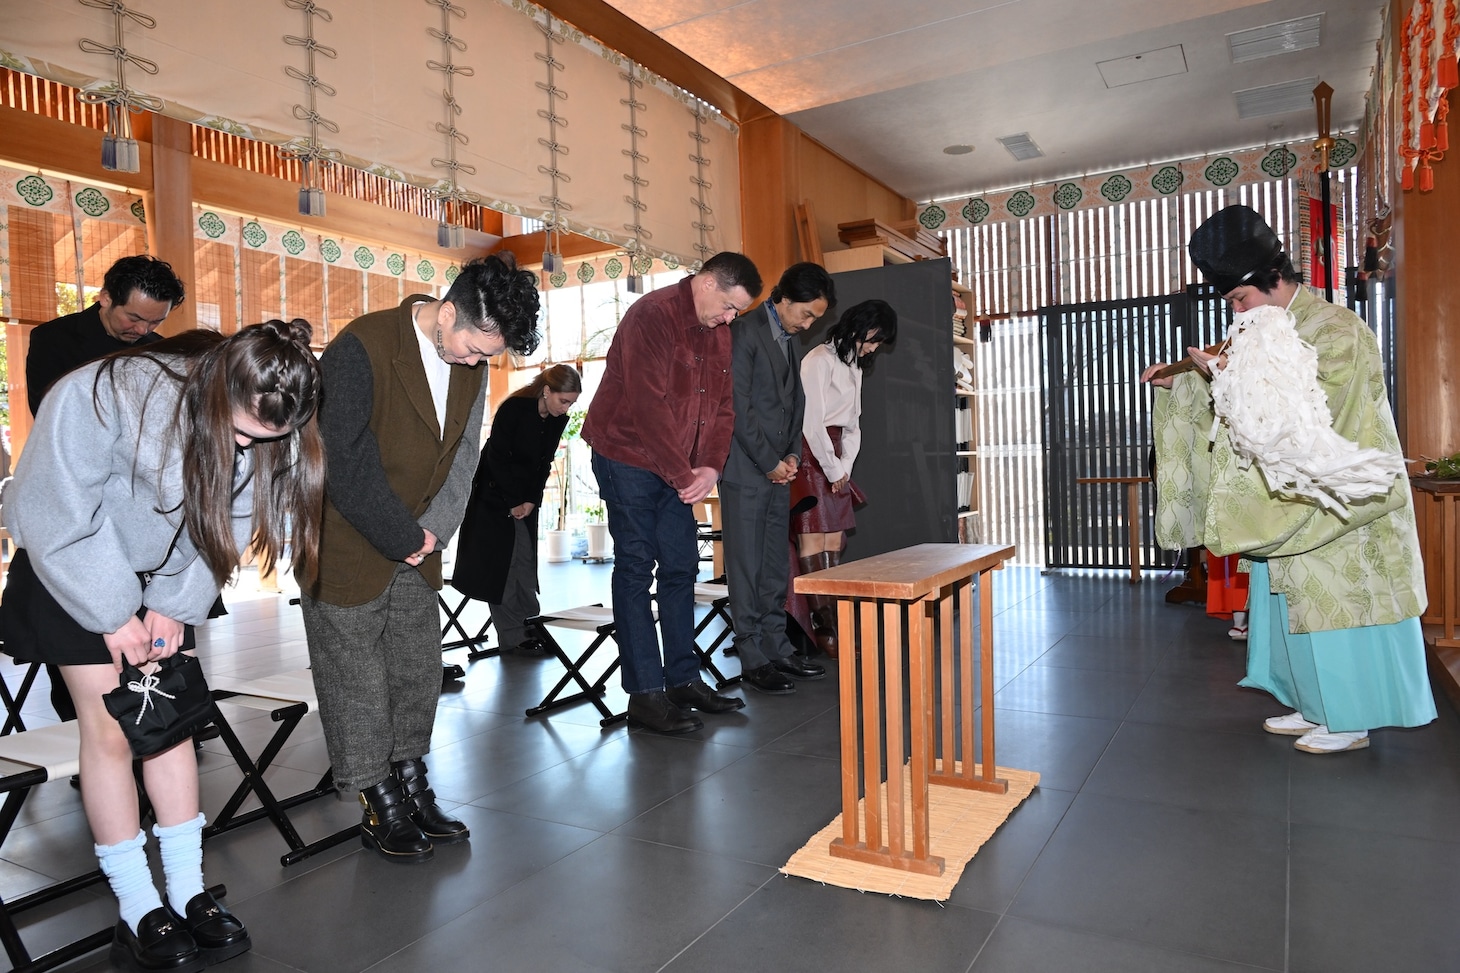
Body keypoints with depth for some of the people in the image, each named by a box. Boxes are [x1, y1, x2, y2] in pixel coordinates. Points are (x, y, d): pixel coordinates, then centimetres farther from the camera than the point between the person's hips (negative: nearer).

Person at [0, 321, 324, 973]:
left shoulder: (261, 424, -18)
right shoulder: (102, 396, -32)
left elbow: (226, 523, -5)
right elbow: (56, 516, -24)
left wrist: (174, 604, -10)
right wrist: (113, 613, -18)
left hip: (164, 577, 4)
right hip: (75, 572, -4)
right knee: (109, 728, -4)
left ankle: (189, 893, 14)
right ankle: (138, 913, 7)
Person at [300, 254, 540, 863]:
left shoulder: (472, 364, 0)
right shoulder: (362, 349, -21)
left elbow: (462, 456, 5)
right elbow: (346, 464, -23)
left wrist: (432, 531, -7)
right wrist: (405, 538, -16)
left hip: (415, 546, 6)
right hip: (347, 546, -6)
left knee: (419, 674, 12)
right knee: (358, 685, 4)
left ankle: (413, 790, 28)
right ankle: (379, 811, 18)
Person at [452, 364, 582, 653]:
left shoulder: (558, 420, -4)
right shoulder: (513, 409, -21)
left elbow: (544, 463, 1)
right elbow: (497, 458, -17)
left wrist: (531, 501, -9)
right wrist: (513, 503, -14)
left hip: (526, 497, 5)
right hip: (494, 492, -5)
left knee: (525, 561, 2)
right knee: (497, 561, -3)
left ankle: (528, 627, 7)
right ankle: (513, 636, 1)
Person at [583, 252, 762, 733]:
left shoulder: (718, 332, 10)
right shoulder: (653, 315, -16)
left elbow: (721, 405, 10)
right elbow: (648, 405, -23)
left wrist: (711, 467, -6)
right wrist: (683, 475, -19)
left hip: (679, 471, 8)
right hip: (628, 458, -8)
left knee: (682, 568, 9)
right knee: (635, 569, -4)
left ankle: (684, 680, 20)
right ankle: (645, 696, 0)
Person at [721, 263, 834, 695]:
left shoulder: (791, 343, 17)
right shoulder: (744, 331, -9)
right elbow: (738, 405, -15)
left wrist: (792, 455, 5)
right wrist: (769, 462, -12)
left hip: (777, 470, 8)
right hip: (745, 469, -8)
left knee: (775, 566, 11)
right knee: (746, 566, -3)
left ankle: (776, 648, 19)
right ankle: (753, 660, 3)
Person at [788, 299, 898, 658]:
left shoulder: (854, 366, 19)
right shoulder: (819, 360, -8)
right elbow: (811, 421, -14)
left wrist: (844, 467, 6)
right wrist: (833, 469, -8)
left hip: (835, 459, 8)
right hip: (811, 455, -8)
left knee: (835, 541, 4)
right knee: (813, 540, -8)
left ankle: (832, 624, 7)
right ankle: (820, 627, -6)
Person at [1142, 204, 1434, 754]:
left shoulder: (1336, 331, -14)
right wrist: (1180, 384, 9)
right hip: (1293, 506, 8)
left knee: (1336, 604, -1)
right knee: (1297, 605, 12)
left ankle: (1349, 721, 11)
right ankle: (1316, 708, 23)